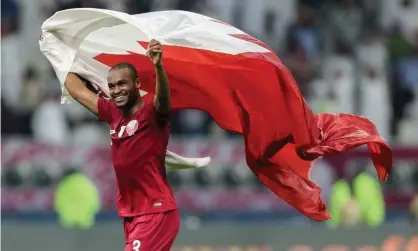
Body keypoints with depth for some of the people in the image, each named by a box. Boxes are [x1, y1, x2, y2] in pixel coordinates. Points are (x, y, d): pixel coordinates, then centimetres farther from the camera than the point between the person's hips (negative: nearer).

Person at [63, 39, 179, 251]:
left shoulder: (152, 114, -11)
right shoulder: (113, 113, 9)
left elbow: (163, 98, -34)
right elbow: (77, 90, 22)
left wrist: (158, 66, -53)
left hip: (156, 213, -8)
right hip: (131, 215, 8)